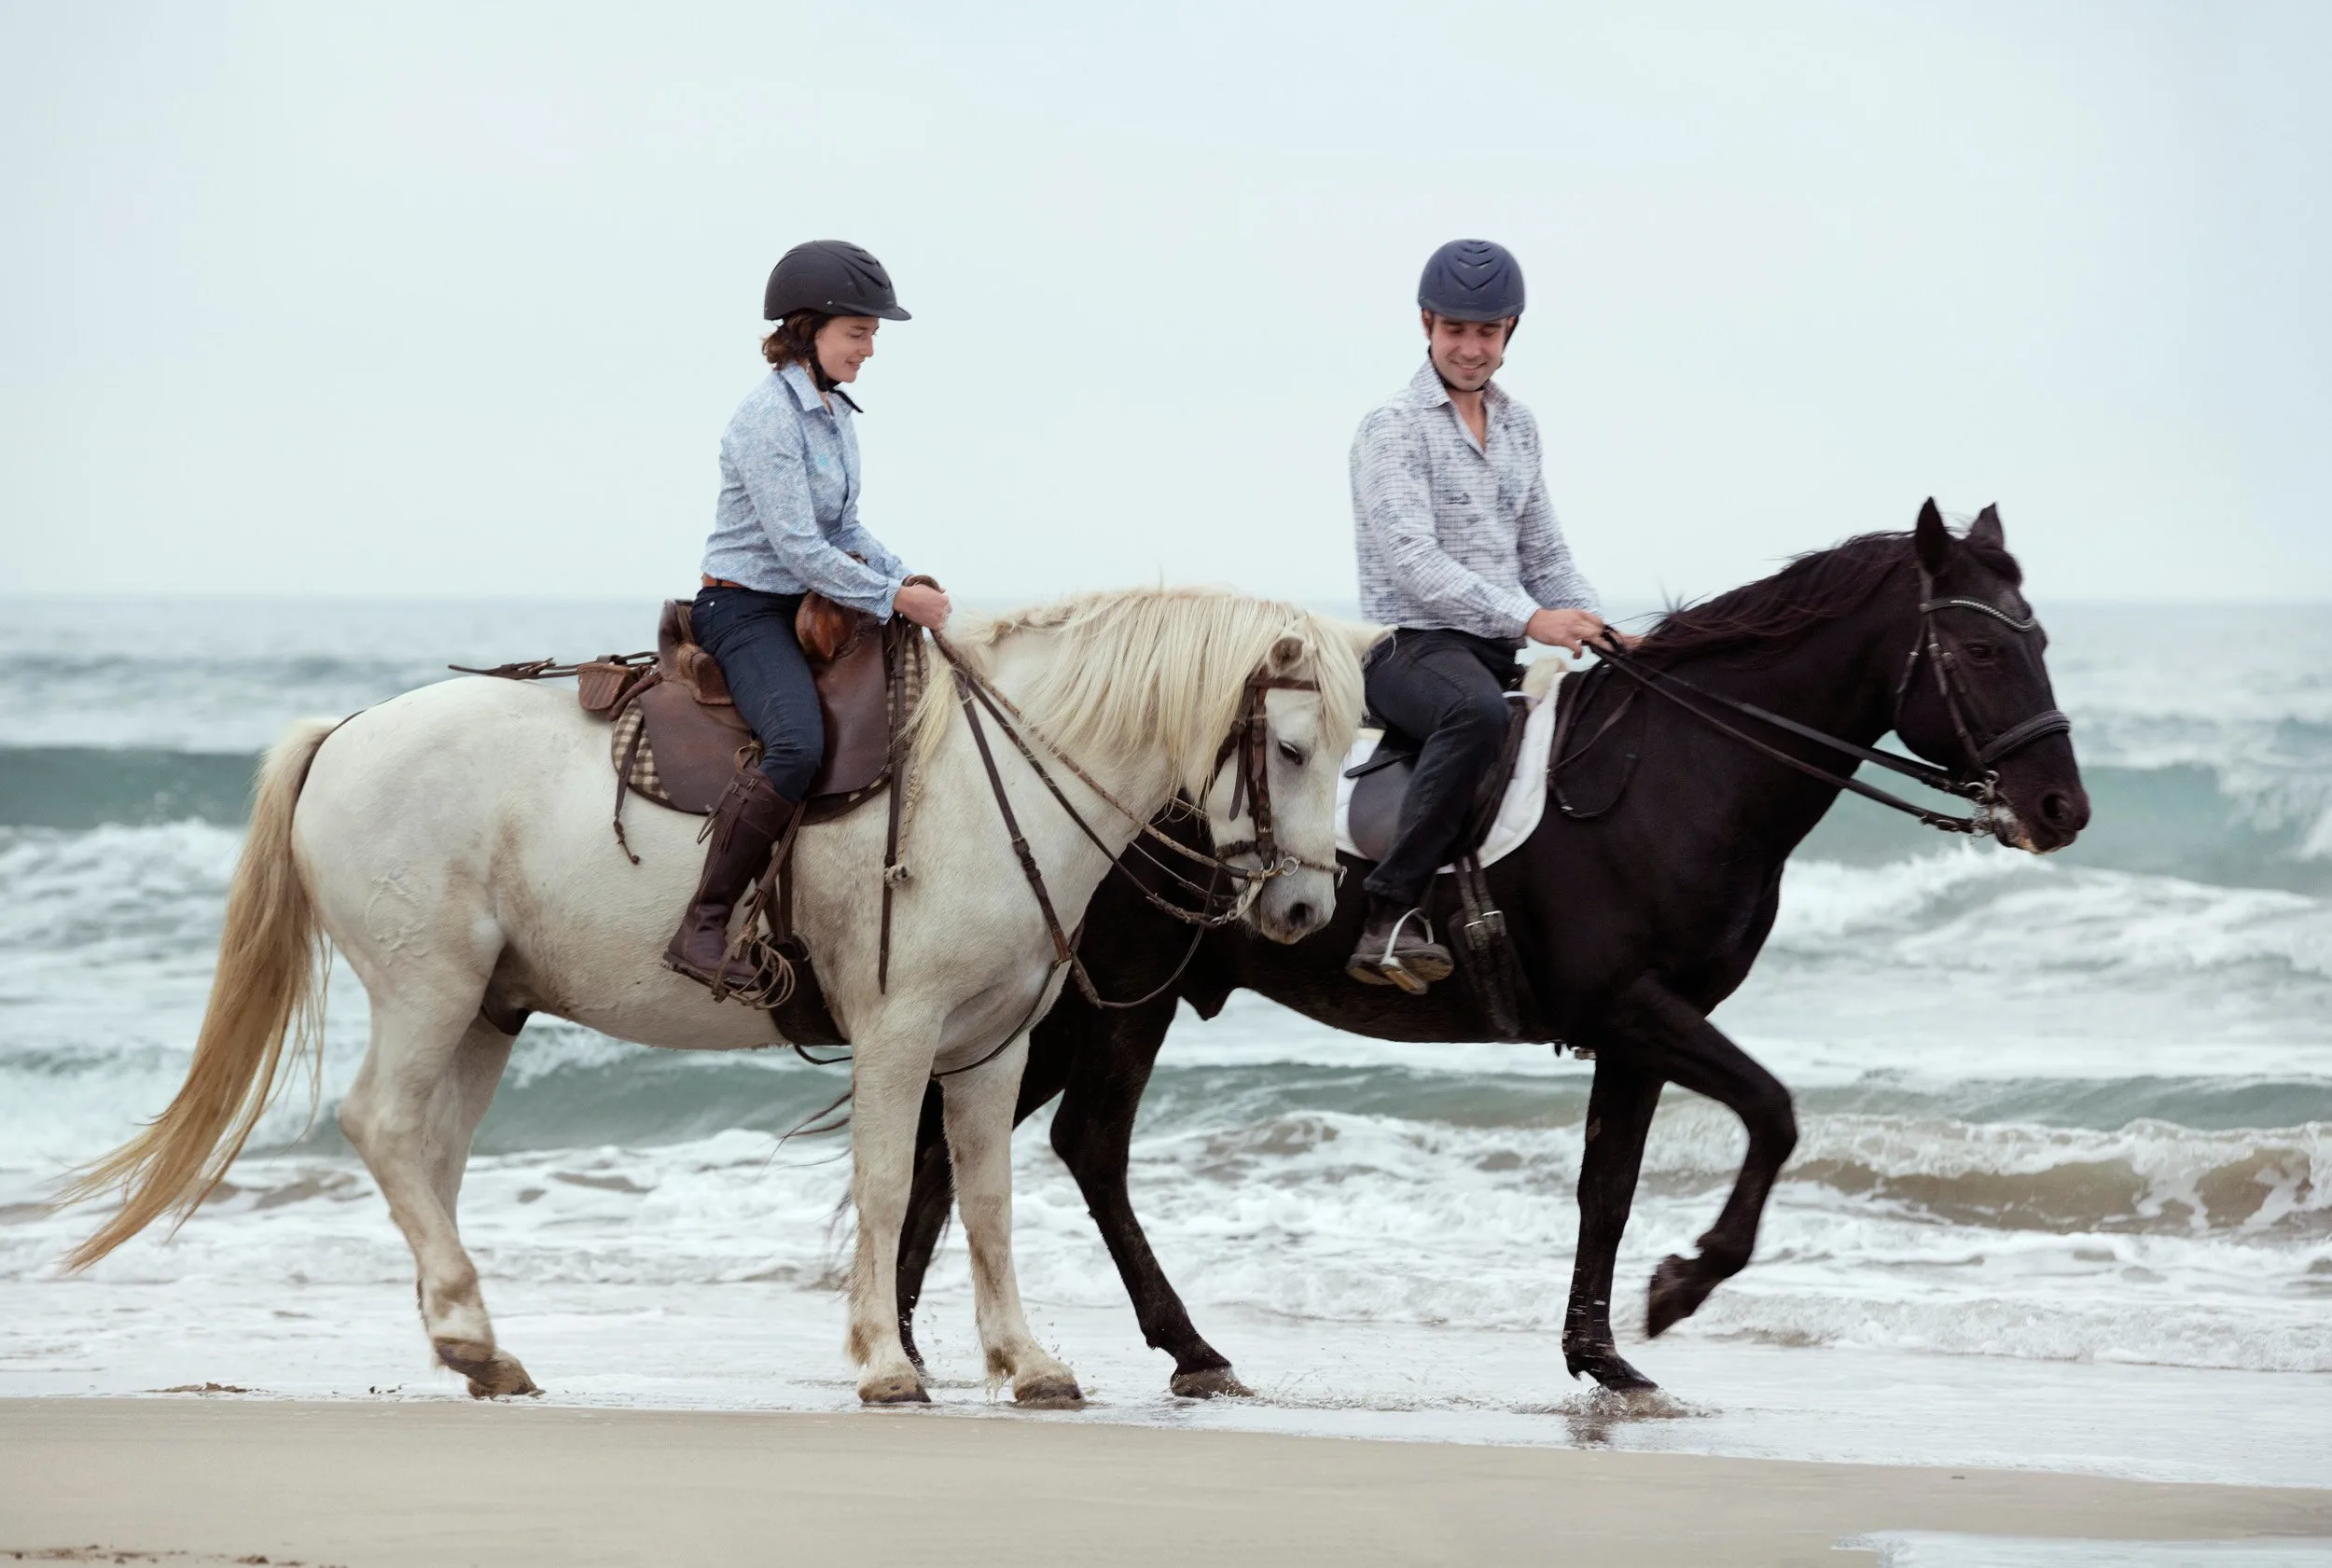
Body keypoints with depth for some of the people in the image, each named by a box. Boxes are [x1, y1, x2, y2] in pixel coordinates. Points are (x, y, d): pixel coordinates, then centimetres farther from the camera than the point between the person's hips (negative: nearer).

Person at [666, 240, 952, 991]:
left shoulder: (834, 412, 11)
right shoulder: (770, 415, -18)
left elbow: (844, 529, 18)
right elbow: (799, 548, -22)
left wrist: (907, 580, 2)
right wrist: (895, 599, -18)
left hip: (805, 606, 10)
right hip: (743, 610, -10)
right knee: (799, 746, -32)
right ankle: (702, 928, -31)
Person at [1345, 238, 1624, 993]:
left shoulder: (1518, 427, 17)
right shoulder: (1393, 429, -6)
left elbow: (1544, 556, 21)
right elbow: (1413, 564, -18)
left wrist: (1600, 636, 4)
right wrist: (1529, 620, -26)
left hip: (1499, 652, 8)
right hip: (1414, 646, -8)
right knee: (1478, 711, -40)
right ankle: (1391, 912, -43)